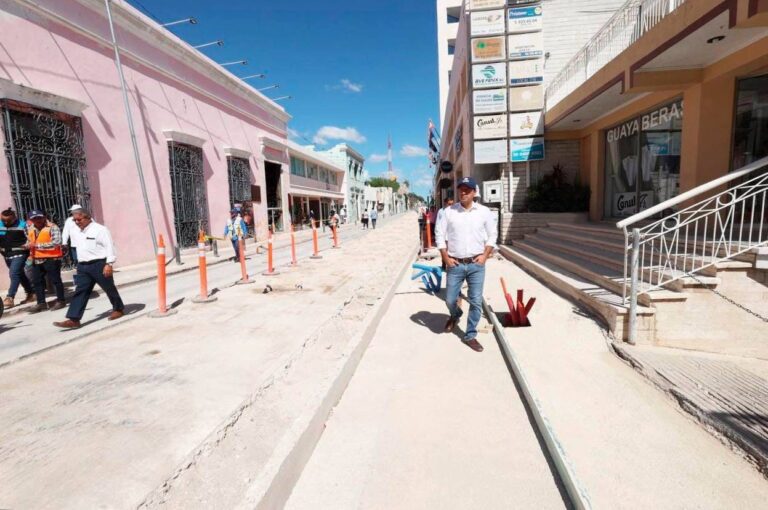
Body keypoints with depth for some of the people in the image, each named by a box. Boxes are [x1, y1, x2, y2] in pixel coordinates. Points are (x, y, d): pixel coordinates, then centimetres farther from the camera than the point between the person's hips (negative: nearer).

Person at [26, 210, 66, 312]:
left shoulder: (52, 227, -12)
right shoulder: (31, 229, 12)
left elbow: (56, 243, -23)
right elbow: (29, 240, 30)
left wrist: (37, 245, -22)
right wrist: (28, 245, 7)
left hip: (51, 258, -8)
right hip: (36, 259, 8)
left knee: (55, 280, 0)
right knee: (36, 281, 12)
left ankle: (61, 301, 11)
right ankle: (41, 303, 21)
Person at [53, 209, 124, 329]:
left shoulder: (100, 229, -11)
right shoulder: (75, 232, 13)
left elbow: (109, 246, -16)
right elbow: (79, 247, 24)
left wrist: (109, 264, -22)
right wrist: (80, 262, 23)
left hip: (99, 264, -7)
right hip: (83, 266, 7)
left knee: (109, 288, 6)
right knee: (80, 292, 1)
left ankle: (118, 309, 24)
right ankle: (73, 319, -1)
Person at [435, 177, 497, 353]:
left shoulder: (484, 211, 1)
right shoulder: (449, 211, 0)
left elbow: (492, 235, 7)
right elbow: (440, 234, 2)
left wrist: (485, 255, -5)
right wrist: (446, 258, -5)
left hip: (476, 264, 0)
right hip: (455, 264, 0)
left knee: (476, 302, 1)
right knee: (450, 300, 9)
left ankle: (470, 336, 16)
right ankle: (455, 316, 44)